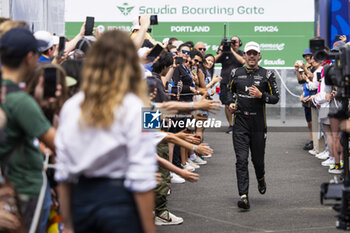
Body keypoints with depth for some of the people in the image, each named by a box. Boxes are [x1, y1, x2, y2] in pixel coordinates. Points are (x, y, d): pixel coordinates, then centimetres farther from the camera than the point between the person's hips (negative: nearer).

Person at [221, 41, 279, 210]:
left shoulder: (267, 75, 2)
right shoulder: (236, 74, 8)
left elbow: (275, 98, 2)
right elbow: (228, 91, 23)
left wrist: (261, 95, -15)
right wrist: (230, 103, 3)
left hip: (258, 122, 0)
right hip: (240, 122, 1)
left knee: (258, 158, 9)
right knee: (241, 160, -9)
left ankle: (261, 178, 44)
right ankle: (243, 196, -13)